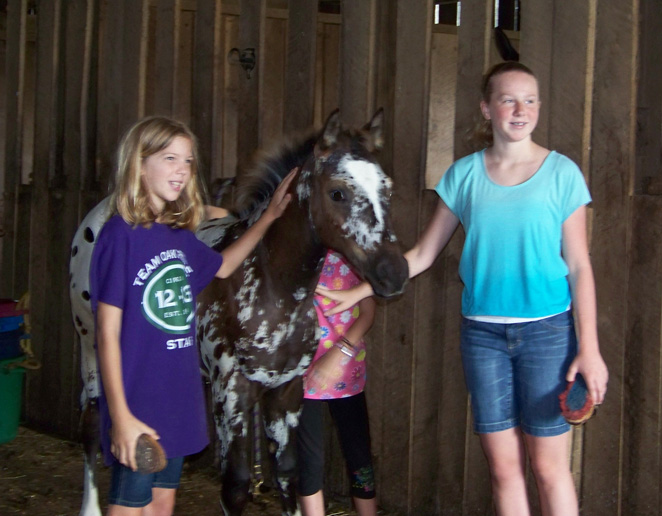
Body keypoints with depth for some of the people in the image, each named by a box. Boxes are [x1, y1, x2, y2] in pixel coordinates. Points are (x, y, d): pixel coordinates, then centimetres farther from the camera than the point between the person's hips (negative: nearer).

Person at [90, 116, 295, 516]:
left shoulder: (179, 235, 5)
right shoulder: (122, 235, -15)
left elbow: (223, 266, 27)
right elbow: (108, 333, -16)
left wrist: (269, 217, 21)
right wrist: (121, 417, -18)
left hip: (179, 402, 7)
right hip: (138, 406, -7)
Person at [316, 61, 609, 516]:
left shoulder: (562, 173, -2)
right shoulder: (464, 175, 4)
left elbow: (579, 266, -2)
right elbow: (423, 254, 11)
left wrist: (589, 348, -7)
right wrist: (360, 291, 8)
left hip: (547, 329, -2)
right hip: (483, 331, 2)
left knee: (548, 466, 1)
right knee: (503, 466, 8)